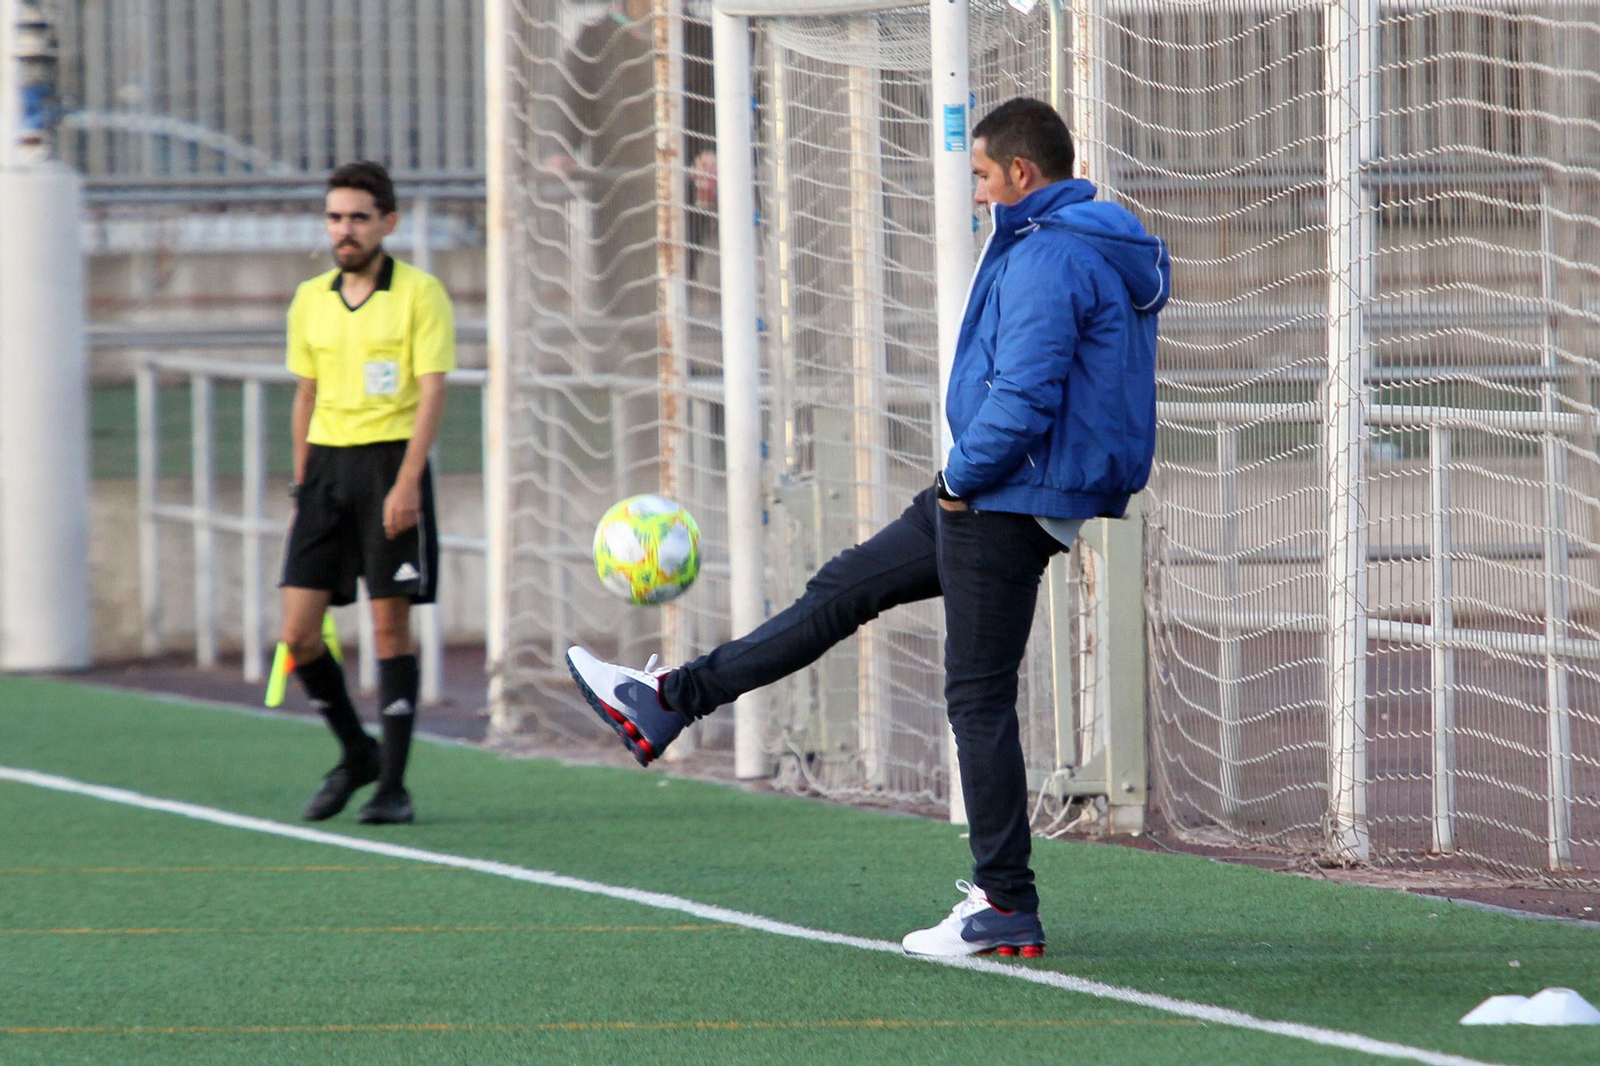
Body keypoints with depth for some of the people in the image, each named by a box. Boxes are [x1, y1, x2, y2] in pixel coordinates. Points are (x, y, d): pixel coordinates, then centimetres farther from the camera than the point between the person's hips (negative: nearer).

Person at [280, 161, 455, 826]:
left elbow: (432, 391, -10)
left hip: (391, 462, -5)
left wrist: (407, 481, -19)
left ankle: (393, 785, 2)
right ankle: (356, 753, 19)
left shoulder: (420, 294, -4)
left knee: (391, 624, -5)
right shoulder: (310, 301, 12)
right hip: (327, 463, 5)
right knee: (298, 632, -2)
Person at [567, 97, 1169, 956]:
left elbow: (1024, 394, -28)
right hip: (999, 494, 11)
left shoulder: (1047, 257, -20)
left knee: (979, 696, -5)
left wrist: (962, 478, -13)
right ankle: (669, 702, 23)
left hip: (1009, 500, -11)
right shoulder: (1096, 249, 14)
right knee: (843, 589, 16)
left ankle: (1006, 909, -1)